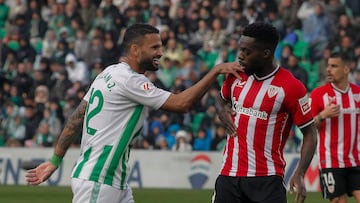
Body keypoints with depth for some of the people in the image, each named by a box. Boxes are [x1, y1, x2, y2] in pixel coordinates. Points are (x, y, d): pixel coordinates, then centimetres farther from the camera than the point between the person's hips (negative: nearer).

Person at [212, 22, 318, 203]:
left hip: (268, 180, -5)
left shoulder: (291, 87, -10)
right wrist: (222, 111, 3)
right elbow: (221, 98, 29)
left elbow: (309, 132, -6)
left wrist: (300, 174, -17)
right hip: (229, 173, 5)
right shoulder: (236, 75, 7)